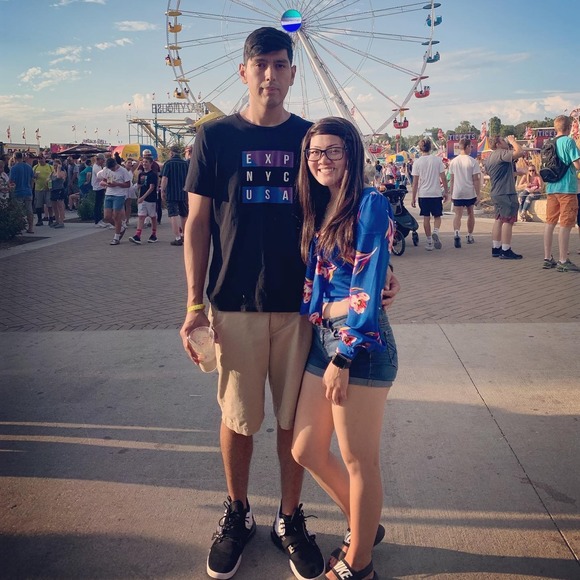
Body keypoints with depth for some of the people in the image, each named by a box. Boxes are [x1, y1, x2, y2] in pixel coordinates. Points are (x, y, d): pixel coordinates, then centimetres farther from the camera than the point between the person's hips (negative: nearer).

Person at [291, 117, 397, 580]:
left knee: (358, 461, 6)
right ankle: (363, 527, 38)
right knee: (306, 451, 15)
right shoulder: (318, 210, 15)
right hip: (323, 335, 9)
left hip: (361, 342, -8)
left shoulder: (371, 204, -9)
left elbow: (368, 290, -15)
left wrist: (343, 356, -17)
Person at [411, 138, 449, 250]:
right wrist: (446, 192, 9)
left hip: (423, 194, 0)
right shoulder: (437, 160, -2)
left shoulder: (417, 162, -3)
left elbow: (415, 182, -3)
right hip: (436, 194, 0)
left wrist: (413, 197, 3)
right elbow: (443, 178, -1)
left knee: (426, 218, 7)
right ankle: (435, 232, -14)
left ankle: (429, 242, 9)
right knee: (437, 216, 13)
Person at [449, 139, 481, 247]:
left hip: (457, 193, 1)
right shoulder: (472, 161, -7)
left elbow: (452, 179, 7)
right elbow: (476, 179, -8)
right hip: (470, 193, -1)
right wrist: (478, 195, -4)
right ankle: (470, 236, 27)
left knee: (457, 215, -2)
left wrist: (451, 193, 15)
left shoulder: (453, 161, 3)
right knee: (470, 214, 17)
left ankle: (456, 233, -28)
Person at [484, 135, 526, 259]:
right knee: (508, 221, -6)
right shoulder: (501, 154, -14)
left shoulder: (489, 158, 16)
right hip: (506, 193, -10)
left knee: (499, 220, 13)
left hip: (496, 193, 10)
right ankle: (506, 251, -6)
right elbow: (520, 152, -26)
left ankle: (496, 249, 15)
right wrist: (513, 141, -9)